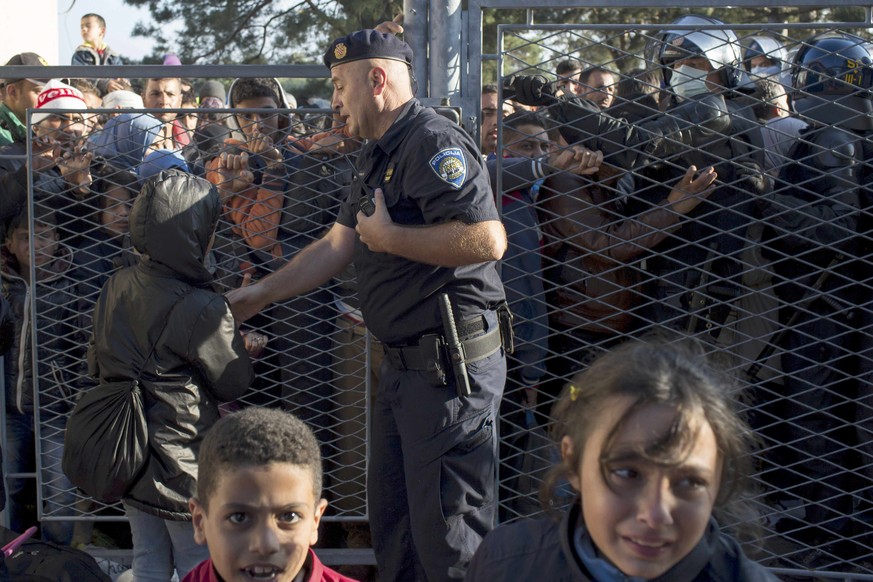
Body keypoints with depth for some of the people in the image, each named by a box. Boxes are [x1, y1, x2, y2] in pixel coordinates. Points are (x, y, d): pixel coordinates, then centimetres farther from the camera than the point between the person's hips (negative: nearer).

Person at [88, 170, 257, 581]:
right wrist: (243, 347, 9)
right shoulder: (202, 308, -22)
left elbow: (96, 364, 9)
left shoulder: (115, 287, -1)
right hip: (182, 463, -7)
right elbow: (232, 384, -9)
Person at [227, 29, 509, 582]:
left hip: (453, 363, -11)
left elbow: (487, 240, -28)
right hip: (404, 364, 11)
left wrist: (390, 237, -18)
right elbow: (335, 247, 22)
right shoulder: (377, 157, 17)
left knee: (447, 532, -4)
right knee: (390, 514, 18)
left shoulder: (434, 143, -16)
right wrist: (257, 296, 21)